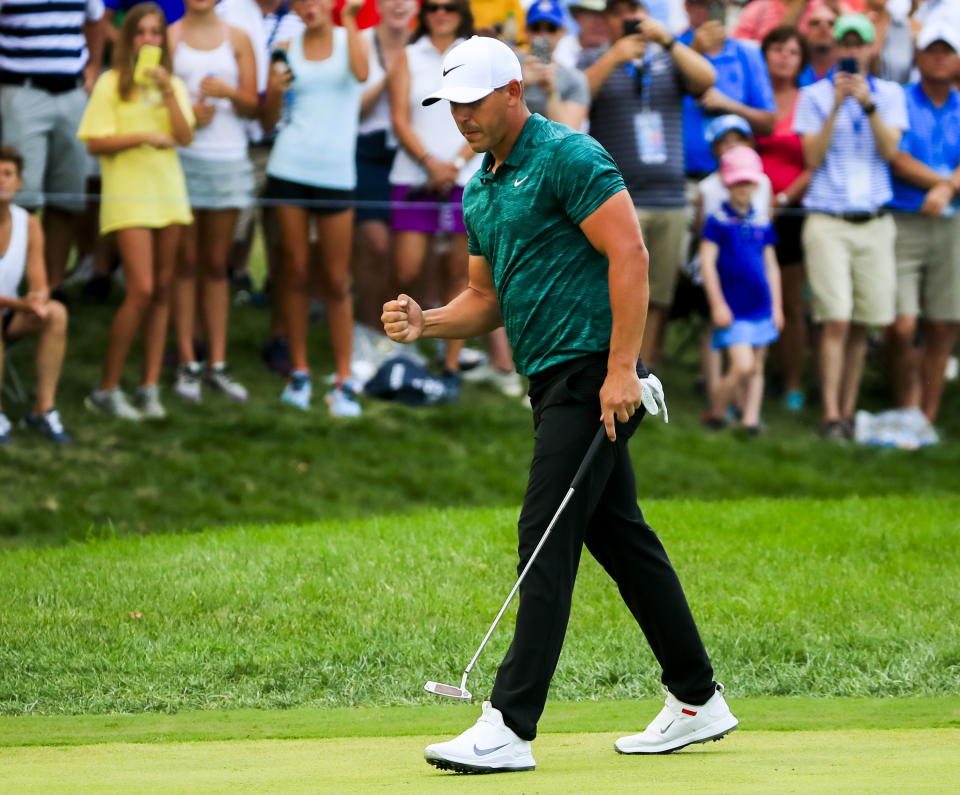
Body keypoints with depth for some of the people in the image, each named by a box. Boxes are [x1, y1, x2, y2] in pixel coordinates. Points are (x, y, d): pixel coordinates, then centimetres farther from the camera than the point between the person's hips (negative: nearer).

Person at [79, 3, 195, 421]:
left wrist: (168, 91, -10)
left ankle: (150, 387, 9)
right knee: (141, 290, -14)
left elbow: (185, 137, -2)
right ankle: (106, 390, -5)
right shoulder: (111, 84, -1)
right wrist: (143, 137, -15)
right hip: (128, 194, -5)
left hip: (168, 192, 5)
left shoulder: (173, 84, 11)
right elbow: (96, 143, -6)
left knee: (161, 291, 4)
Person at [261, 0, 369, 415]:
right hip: (289, 169, 2)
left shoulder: (348, 38, 5)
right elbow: (268, 122, 11)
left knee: (336, 281, 0)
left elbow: (361, 72, -20)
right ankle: (299, 373, 11)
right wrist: (274, 91, -9)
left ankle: (344, 381, 3)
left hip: (336, 174, -1)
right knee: (296, 272, 3)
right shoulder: (289, 50, 8)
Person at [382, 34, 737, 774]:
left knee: (547, 541, -12)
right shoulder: (479, 190, 17)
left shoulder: (569, 157, -12)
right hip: (555, 382, 10)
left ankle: (511, 726, -15)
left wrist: (621, 369, -23)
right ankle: (696, 700, 20)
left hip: (591, 377, -10)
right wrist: (425, 322, 3)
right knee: (620, 537, 13)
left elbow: (629, 255, -18)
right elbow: (488, 297, 23)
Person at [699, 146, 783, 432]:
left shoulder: (762, 224, 9)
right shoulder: (718, 221, -6)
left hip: (761, 309, 6)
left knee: (756, 368, 7)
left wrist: (776, 306, 12)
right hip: (733, 311, -6)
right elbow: (707, 262, -8)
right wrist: (718, 304, -11)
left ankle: (750, 418, 12)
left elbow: (771, 266, 16)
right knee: (742, 366, -14)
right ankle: (716, 410, 4)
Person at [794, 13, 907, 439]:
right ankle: (831, 416, -13)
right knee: (835, 321, -12)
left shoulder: (889, 94, 10)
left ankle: (849, 412, 10)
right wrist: (836, 106, -10)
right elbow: (812, 159, -3)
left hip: (874, 223, 2)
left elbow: (889, 150, -3)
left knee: (861, 324, 2)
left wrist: (868, 104, -14)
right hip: (828, 222, -2)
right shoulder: (815, 96, 6)